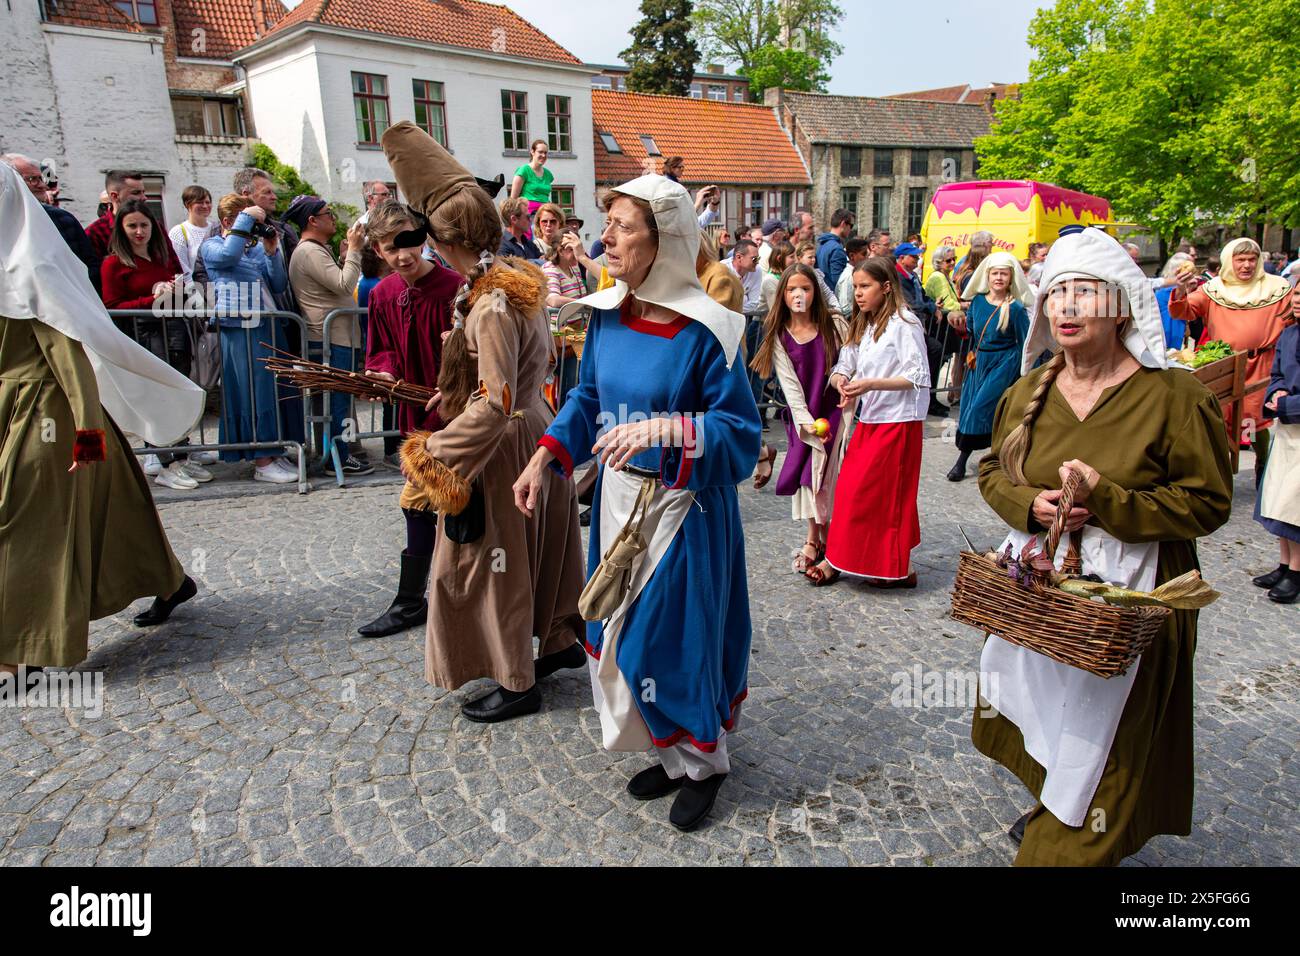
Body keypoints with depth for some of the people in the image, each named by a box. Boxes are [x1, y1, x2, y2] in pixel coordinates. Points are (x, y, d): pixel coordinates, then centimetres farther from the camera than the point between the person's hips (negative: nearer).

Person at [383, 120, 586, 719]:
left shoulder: (491, 305, -25)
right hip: (537, 428, 9)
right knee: (538, 544, 22)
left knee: (497, 559, 6)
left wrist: (433, 455, -20)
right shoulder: (519, 278, 2)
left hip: (504, 450, -9)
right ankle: (559, 639, 40)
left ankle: (517, 682, 21)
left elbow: (495, 403, -29)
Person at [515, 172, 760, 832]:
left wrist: (665, 429, -31)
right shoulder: (605, 314, 1)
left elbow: (740, 430, -17)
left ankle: (704, 763, 32)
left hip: (683, 506, -6)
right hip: (618, 498, 7)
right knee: (620, 632, 15)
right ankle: (671, 754, 38)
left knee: (677, 633, 5)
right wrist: (543, 459, 1)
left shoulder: (704, 330, -18)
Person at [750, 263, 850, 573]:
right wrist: (806, 421, -16)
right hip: (803, 416, 2)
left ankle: (823, 540, 11)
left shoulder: (834, 326, -5)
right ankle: (814, 539, 18)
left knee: (826, 476, -5)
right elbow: (789, 383, -7)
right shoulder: (779, 336, -1)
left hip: (834, 411, -2)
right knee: (806, 474, 4)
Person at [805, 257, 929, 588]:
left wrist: (871, 384, -24)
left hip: (897, 421, -8)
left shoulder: (903, 324, -11)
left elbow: (918, 377, -16)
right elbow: (842, 366, 10)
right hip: (869, 420, 8)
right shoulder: (862, 326, 15)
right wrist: (841, 380, -14)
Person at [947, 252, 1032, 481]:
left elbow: (1024, 343, -6)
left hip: (1004, 365, -6)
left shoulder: (1016, 308, -10)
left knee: (980, 408, -10)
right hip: (980, 361, 6)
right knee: (970, 408, 9)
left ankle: (962, 460, 0)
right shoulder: (978, 301, 3)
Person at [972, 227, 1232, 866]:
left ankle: (1073, 845, 26)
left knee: (1101, 736, 5)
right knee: (1043, 709, 20)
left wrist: (1107, 498, -23)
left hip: (1126, 597, -4)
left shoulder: (1173, 396, -14)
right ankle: (1050, 807, 46)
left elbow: (1208, 503, -11)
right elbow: (992, 471, 11)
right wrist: (1031, 504, -11)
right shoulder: (1027, 393, 1)